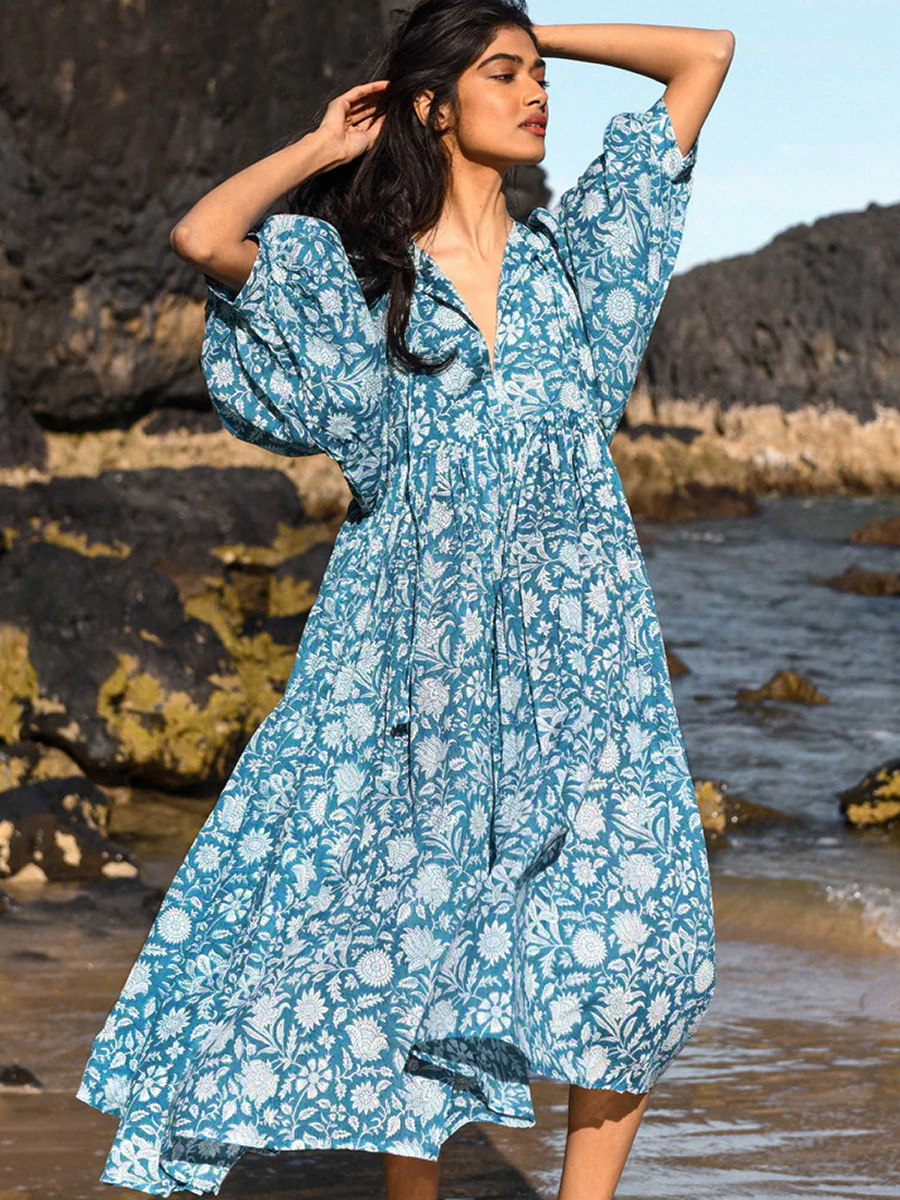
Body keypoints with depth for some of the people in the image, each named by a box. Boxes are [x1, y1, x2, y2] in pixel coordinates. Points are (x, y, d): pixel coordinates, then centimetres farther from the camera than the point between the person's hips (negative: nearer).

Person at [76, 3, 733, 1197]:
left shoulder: (575, 252, 12)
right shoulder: (349, 268, 6)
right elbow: (202, 237, -13)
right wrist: (322, 148, 2)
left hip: (575, 649, 2)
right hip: (413, 646, -2)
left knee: (639, 938, -9)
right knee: (407, 924, -1)